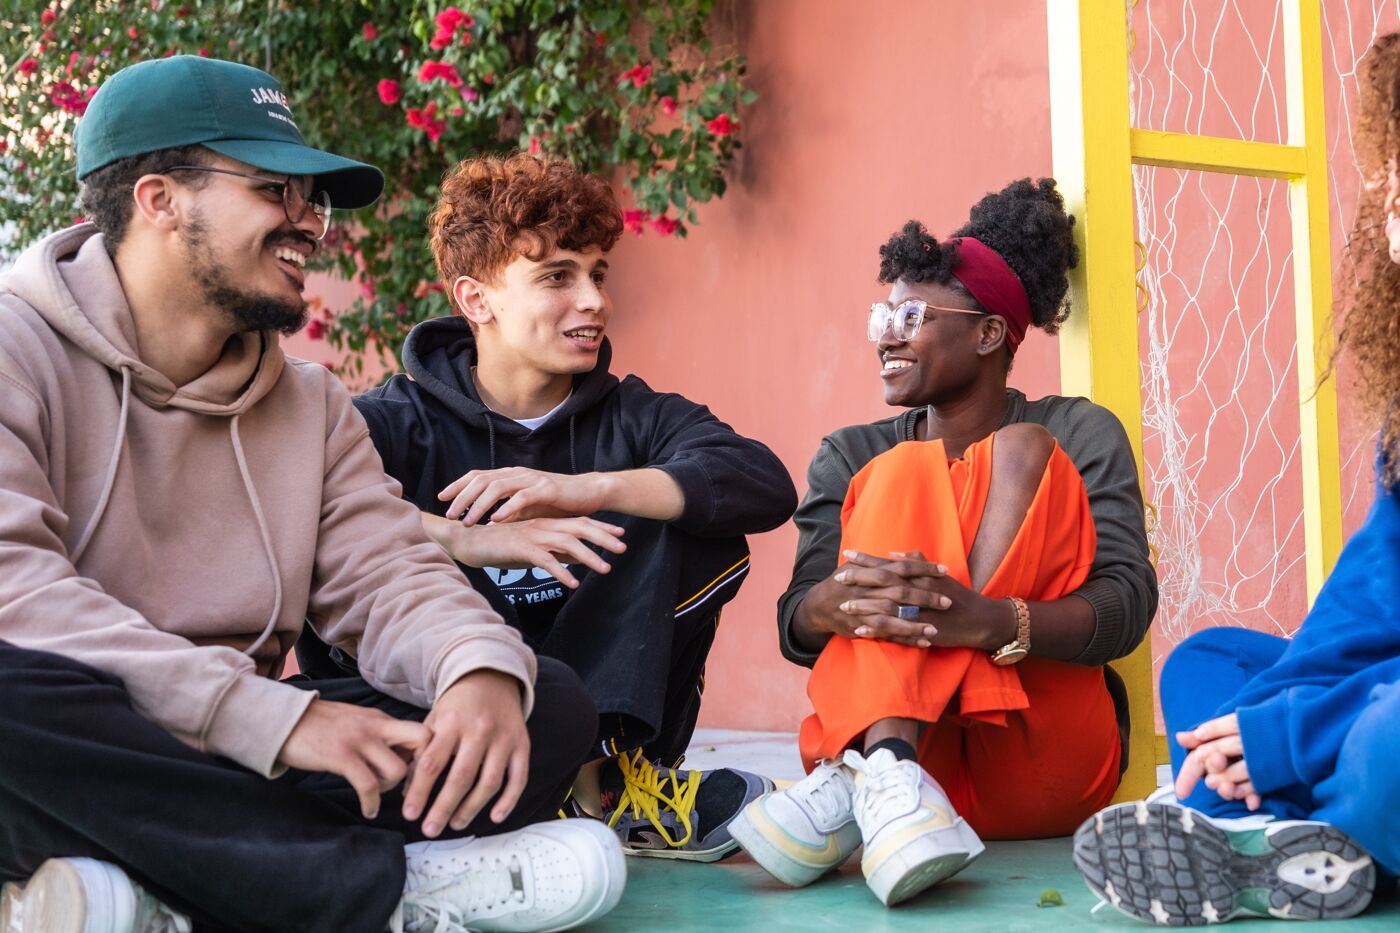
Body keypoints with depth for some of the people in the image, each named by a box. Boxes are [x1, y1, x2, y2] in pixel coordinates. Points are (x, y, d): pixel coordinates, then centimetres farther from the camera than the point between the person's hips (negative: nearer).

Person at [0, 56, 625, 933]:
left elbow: (389, 575, 6)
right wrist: (274, 718, -26)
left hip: (231, 769, 6)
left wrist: (483, 669, -19)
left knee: (548, 700, -9)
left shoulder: (311, 403, 15)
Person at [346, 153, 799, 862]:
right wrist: (465, 540, -36)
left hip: (594, 707, 2)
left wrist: (589, 490, -29)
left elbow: (768, 484, -15)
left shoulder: (631, 416, 6)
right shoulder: (402, 423, -1)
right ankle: (597, 795, -29)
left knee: (701, 529, -13)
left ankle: (598, 771, -25)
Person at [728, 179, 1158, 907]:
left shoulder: (1079, 434, 8)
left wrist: (987, 621, -30)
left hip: (1045, 765, -1)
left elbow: (1126, 608, -9)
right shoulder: (851, 458, 14)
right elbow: (795, 626, -1)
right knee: (902, 473, -13)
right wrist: (840, 603, -28)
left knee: (1023, 451, -14)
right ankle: (889, 771, -38)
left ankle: (857, 784, -31)